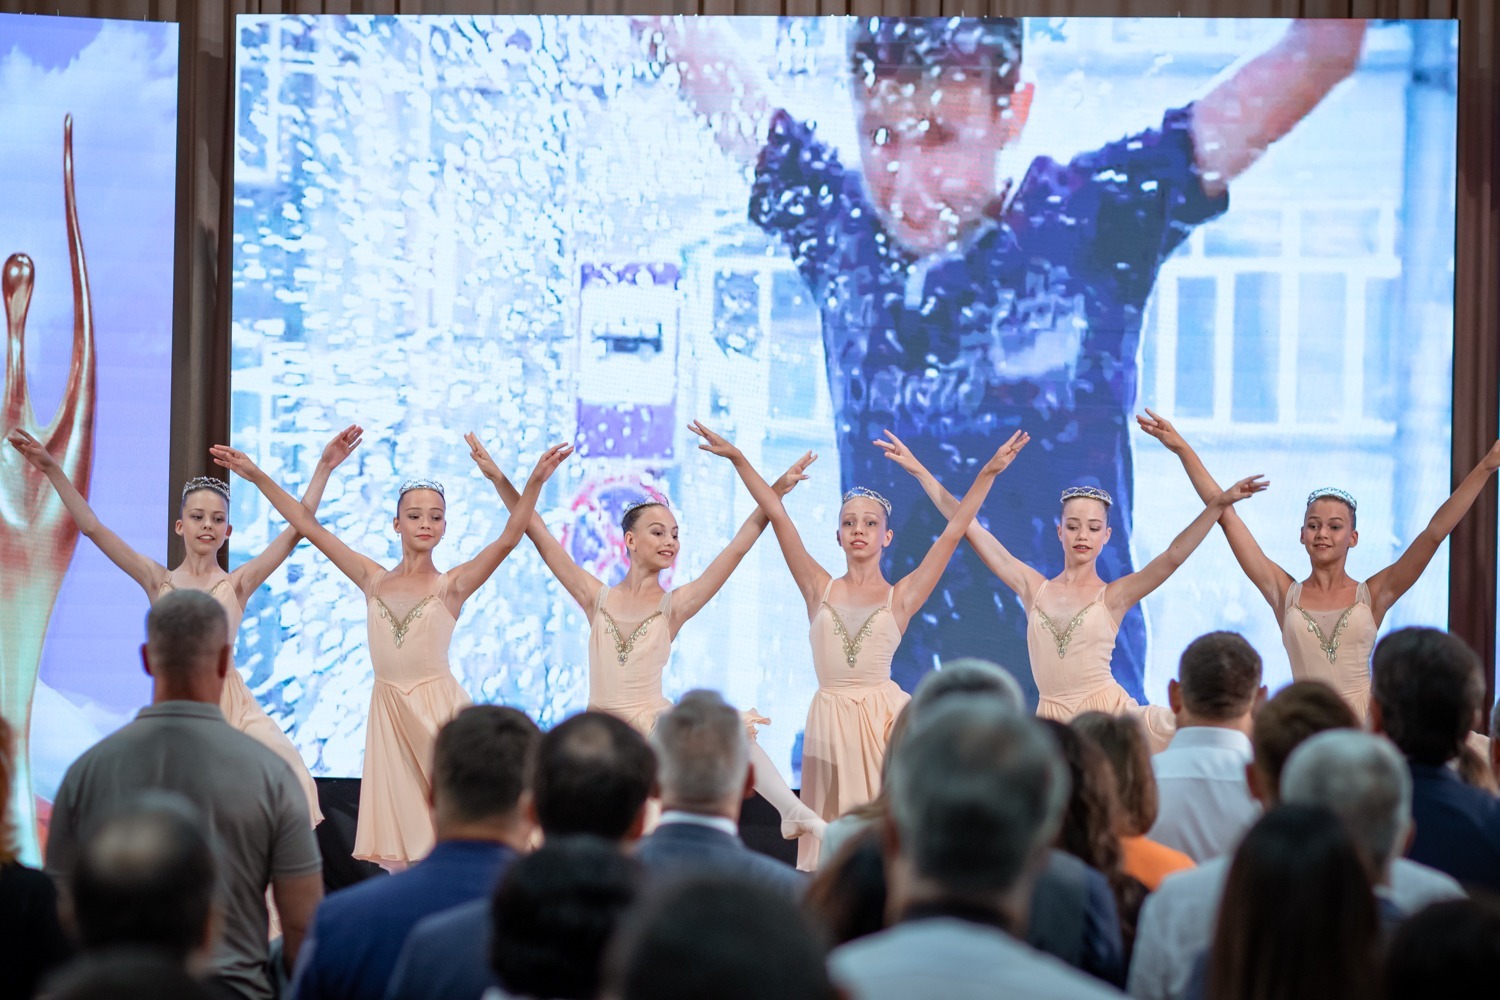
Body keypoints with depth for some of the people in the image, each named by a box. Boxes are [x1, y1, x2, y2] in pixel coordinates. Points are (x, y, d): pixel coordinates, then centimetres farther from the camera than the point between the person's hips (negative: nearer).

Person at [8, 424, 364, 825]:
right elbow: (93, 528, 1)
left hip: (227, 700, -1)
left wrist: (323, 468, -7)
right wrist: (52, 470, -6)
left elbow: (296, 530, -2)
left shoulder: (238, 583, 4)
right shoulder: (159, 581, 6)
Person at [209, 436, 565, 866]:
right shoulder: (374, 579, 8)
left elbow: (508, 539, -12)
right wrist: (258, 477, 5)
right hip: (387, 709, 3)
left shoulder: (452, 585, 0)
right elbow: (308, 526, 8)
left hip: (438, 707, -3)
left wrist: (535, 483, -25)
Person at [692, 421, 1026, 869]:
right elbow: (778, 516, 5)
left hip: (883, 715, -2)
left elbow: (953, 533, 0)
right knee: (834, 825, 4)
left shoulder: (901, 596, 4)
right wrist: (737, 459, 3)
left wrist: (988, 473, -5)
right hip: (829, 717, 2)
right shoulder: (820, 589, 8)